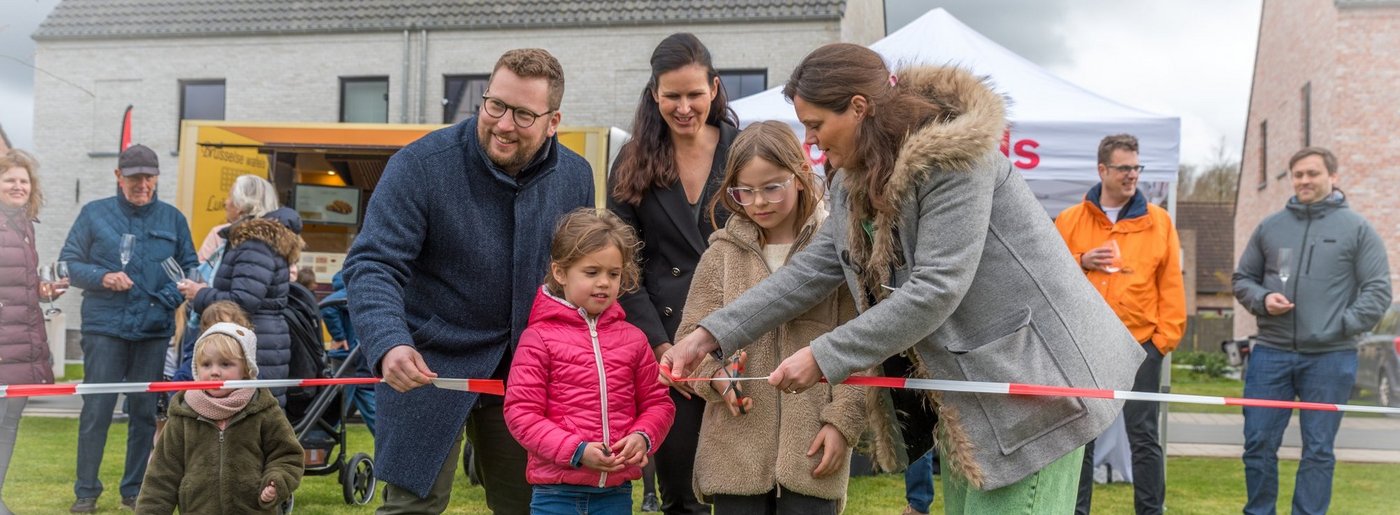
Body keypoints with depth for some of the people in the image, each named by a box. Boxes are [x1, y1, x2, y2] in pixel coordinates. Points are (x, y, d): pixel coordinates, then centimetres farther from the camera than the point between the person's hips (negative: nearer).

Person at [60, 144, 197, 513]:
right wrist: (102, 277, -12)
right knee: (96, 409, -4)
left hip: (154, 329, 2)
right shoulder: (95, 214, 6)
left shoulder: (172, 219, 10)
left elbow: (190, 268, 11)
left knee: (144, 411, 7)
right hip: (105, 326, -2)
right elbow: (68, 263, 6)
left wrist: (172, 298, -7)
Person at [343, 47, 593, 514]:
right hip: (431, 365, -4)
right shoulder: (421, 166, -16)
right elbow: (372, 265, -21)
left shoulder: (575, 176, -1)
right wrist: (389, 344, -38)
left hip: (527, 371, 4)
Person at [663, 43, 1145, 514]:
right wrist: (710, 335, 0)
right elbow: (813, 268, 7)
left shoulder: (952, 155, -21)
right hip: (965, 386, 9)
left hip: (1032, 370, -9)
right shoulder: (856, 180, 7)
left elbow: (935, 290, -26)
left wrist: (824, 358, -23)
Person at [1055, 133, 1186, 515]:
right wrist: (1079, 263, -11)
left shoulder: (1158, 221, 4)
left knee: (1143, 436, 2)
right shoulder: (1070, 220, 5)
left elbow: (1171, 283, 2)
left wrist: (1166, 336, -4)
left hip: (1140, 344, -1)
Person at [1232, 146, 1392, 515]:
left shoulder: (1357, 228, 3)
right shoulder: (1270, 227, 11)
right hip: (1270, 353, 2)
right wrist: (1262, 299, -5)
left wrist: (1342, 326, -11)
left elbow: (1377, 290, 0)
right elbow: (1242, 280, 16)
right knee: (1259, 443, 5)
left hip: (1330, 358, -2)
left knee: (1318, 450, 4)